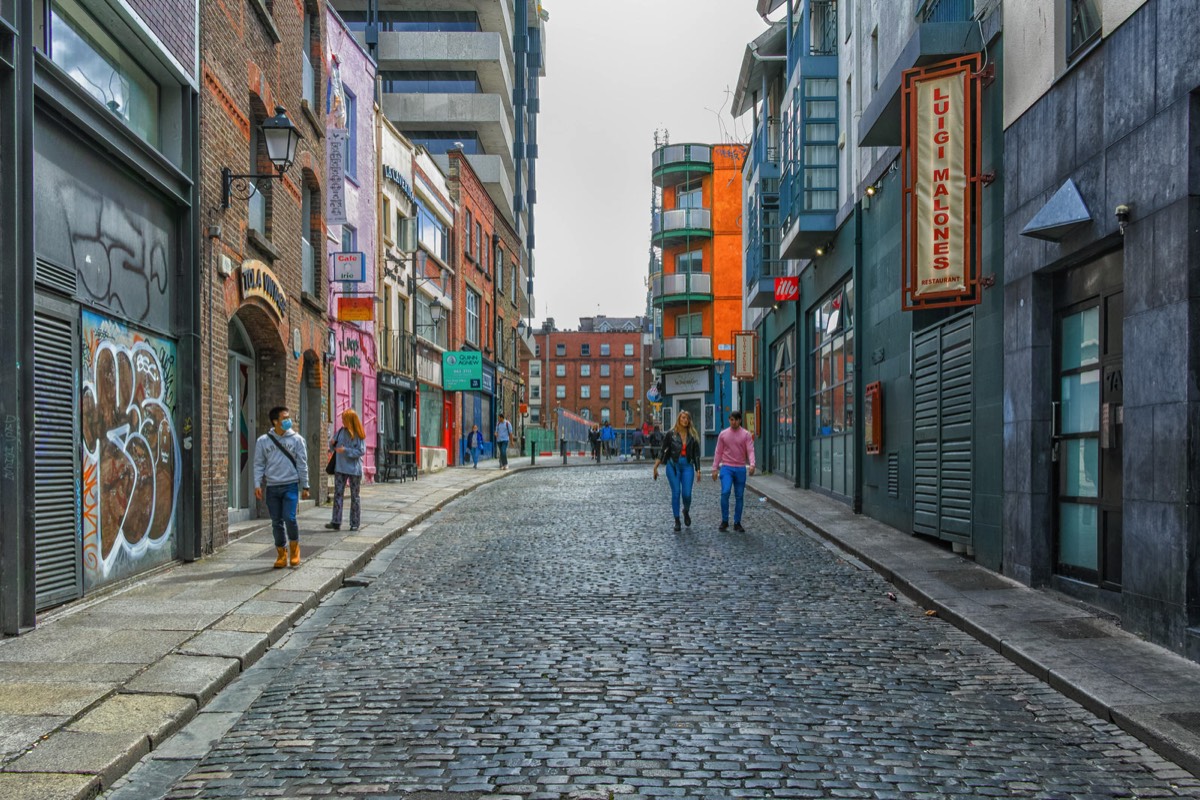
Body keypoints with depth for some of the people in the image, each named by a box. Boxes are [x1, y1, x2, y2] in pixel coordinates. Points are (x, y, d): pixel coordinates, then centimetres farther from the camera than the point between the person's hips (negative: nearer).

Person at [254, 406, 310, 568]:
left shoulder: (297, 439, 1)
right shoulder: (263, 441, 3)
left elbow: (302, 464, 3)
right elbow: (259, 465, 6)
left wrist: (305, 486, 3)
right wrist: (257, 484, -5)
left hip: (291, 485, -2)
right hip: (272, 487, 2)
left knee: (290, 518, -13)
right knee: (277, 522, 5)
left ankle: (294, 547, 11)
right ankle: (281, 553, 17)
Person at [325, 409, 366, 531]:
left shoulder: (358, 435, -8)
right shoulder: (340, 431, 4)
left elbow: (361, 451, -13)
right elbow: (333, 448, 15)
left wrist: (345, 450, -20)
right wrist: (332, 443, -8)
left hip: (354, 469, -4)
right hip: (340, 468, 4)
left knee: (354, 496, 6)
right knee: (337, 494, -3)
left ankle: (355, 523, 13)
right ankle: (336, 522, -2)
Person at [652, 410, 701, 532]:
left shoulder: (693, 435, 5)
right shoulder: (671, 434, -1)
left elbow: (696, 454, 7)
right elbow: (663, 450, 2)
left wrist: (698, 470, 4)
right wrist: (656, 466, -2)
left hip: (687, 466, 1)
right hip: (673, 466, -1)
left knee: (687, 494, -7)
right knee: (676, 493, -1)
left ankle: (686, 512, 26)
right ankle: (677, 521, 11)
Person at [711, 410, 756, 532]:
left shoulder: (746, 434, 2)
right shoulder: (723, 434, 6)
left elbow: (750, 451, -7)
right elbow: (718, 452, 8)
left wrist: (752, 464, -24)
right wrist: (715, 468, 3)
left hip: (740, 469, 1)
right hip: (726, 468, 0)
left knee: (739, 496, 5)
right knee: (725, 492, -17)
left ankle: (737, 523, 14)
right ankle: (724, 521, -5)